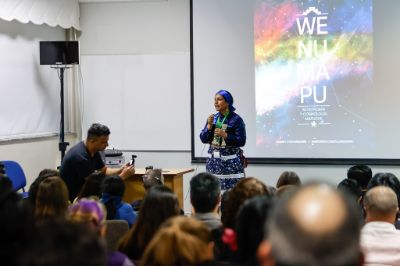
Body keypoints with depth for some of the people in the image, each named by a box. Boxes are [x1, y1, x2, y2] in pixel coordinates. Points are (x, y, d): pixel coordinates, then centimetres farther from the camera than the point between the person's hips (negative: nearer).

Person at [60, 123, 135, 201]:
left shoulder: (94, 151, -1)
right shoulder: (81, 156, -27)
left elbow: (104, 170, 13)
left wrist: (121, 170, -6)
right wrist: (123, 175, -21)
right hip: (71, 196, -8)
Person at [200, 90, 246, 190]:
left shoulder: (236, 119, -6)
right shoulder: (213, 118, 9)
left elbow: (241, 141, -9)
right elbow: (203, 139, 7)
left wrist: (225, 135, -18)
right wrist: (209, 125, -8)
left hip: (231, 161, -4)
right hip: (214, 160, 5)